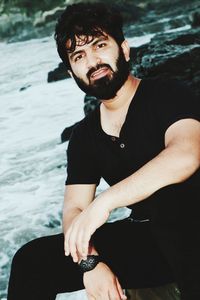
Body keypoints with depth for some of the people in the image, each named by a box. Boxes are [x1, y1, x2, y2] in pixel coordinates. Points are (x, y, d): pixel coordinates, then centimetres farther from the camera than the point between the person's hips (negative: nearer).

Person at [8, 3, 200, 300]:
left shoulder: (168, 94, -9)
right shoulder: (84, 136, 8)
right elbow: (74, 208, 2)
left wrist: (104, 201, -36)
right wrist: (90, 261, -18)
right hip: (142, 240, 5)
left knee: (166, 191, -38)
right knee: (30, 261, -9)